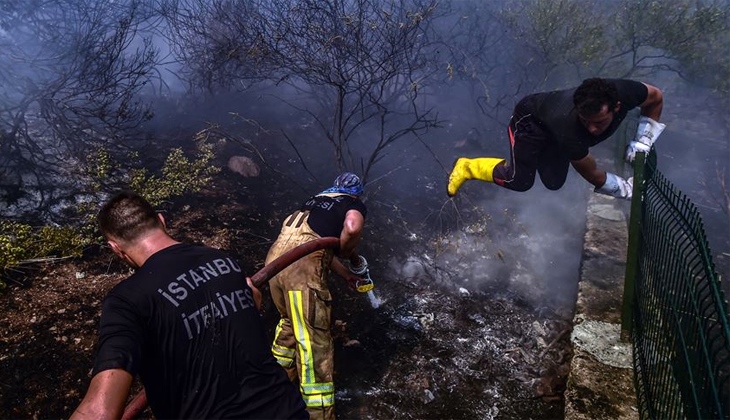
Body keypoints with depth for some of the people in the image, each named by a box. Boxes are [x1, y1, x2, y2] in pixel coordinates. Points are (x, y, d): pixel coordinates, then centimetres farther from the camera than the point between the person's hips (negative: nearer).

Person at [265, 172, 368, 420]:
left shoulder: (316, 201, 31)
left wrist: (345, 273, 46)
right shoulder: (354, 205, 12)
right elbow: (352, 228, -13)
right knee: (314, 341, -3)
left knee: (290, 323, 29)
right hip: (301, 266, -7)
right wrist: (348, 254, 6)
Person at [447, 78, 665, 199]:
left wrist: (642, 142, -14)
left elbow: (655, 97, -8)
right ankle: (466, 167, 10)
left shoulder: (623, 91, -35)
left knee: (554, 182, -1)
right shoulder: (571, 132, -46)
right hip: (530, 118, -6)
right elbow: (594, 175, -28)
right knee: (519, 181, -11)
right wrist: (630, 190, -18)